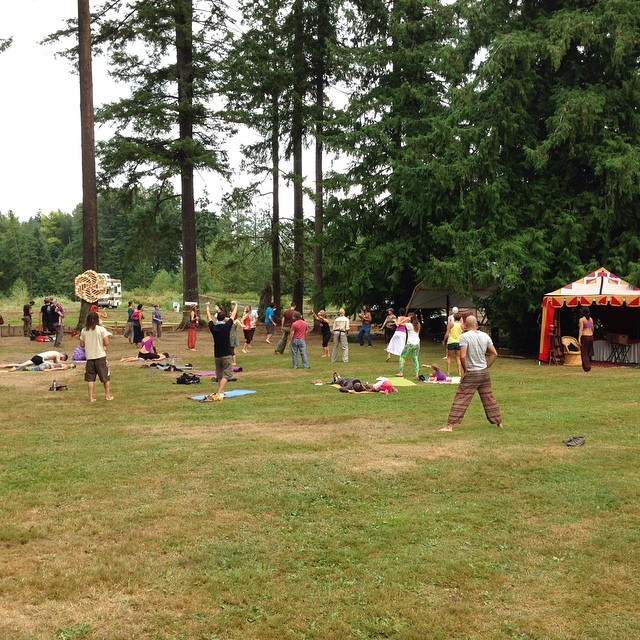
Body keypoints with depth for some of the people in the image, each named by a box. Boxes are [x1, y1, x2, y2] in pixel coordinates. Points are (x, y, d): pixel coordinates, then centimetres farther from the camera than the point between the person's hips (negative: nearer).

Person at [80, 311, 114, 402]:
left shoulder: (84, 330, 1)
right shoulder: (101, 329, -8)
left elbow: (82, 344, 5)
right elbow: (106, 343, -11)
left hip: (89, 357, 3)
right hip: (101, 356, -3)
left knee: (90, 378, 8)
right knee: (106, 377, 11)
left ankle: (91, 397, 7)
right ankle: (108, 395, 16)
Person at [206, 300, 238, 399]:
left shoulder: (213, 328, -4)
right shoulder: (226, 326, -13)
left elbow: (209, 318, 14)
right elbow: (233, 316, 1)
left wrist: (207, 307, 32)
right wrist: (235, 305, 18)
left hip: (217, 355, 4)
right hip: (226, 354, -4)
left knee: (219, 374, 18)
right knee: (226, 374, -3)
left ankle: (221, 391, 27)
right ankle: (220, 393, -15)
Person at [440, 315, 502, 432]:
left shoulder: (464, 336, -12)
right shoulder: (485, 336, 5)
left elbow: (463, 356, -21)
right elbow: (494, 353, 6)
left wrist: (465, 371, -8)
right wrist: (487, 367, 13)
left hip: (471, 374, -5)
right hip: (484, 373, 5)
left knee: (460, 399, -4)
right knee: (489, 398, 18)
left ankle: (450, 426, -6)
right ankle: (499, 422, 28)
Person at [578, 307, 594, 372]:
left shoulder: (581, 319, -9)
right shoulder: (591, 319, 10)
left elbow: (581, 329, -17)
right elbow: (592, 328, 13)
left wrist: (579, 338, -20)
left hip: (584, 337, -6)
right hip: (591, 336, 6)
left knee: (584, 353, 0)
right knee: (589, 353, 16)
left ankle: (586, 368, -3)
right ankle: (588, 366, 22)